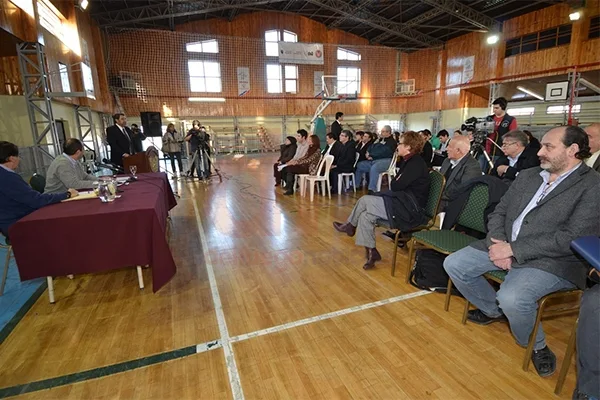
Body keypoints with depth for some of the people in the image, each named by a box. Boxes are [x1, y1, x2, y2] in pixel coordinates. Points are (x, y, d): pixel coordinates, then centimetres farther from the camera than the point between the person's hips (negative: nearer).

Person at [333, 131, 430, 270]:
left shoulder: (416, 163, -16)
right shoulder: (409, 161, 14)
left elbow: (395, 186, -19)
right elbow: (396, 185, 13)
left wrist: (395, 183, 1)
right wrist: (396, 183, -6)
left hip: (409, 209, -9)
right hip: (404, 203, 9)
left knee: (365, 200, -11)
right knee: (365, 216, -1)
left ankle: (350, 226, 12)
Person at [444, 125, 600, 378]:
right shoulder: (527, 176, 12)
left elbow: (572, 237, -17)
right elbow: (499, 212, 11)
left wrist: (513, 249, -21)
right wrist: (498, 242, -8)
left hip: (553, 260, -7)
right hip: (506, 246, 7)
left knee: (512, 298, -32)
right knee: (453, 264, -3)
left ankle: (537, 345, 4)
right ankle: (494, 310, 22)